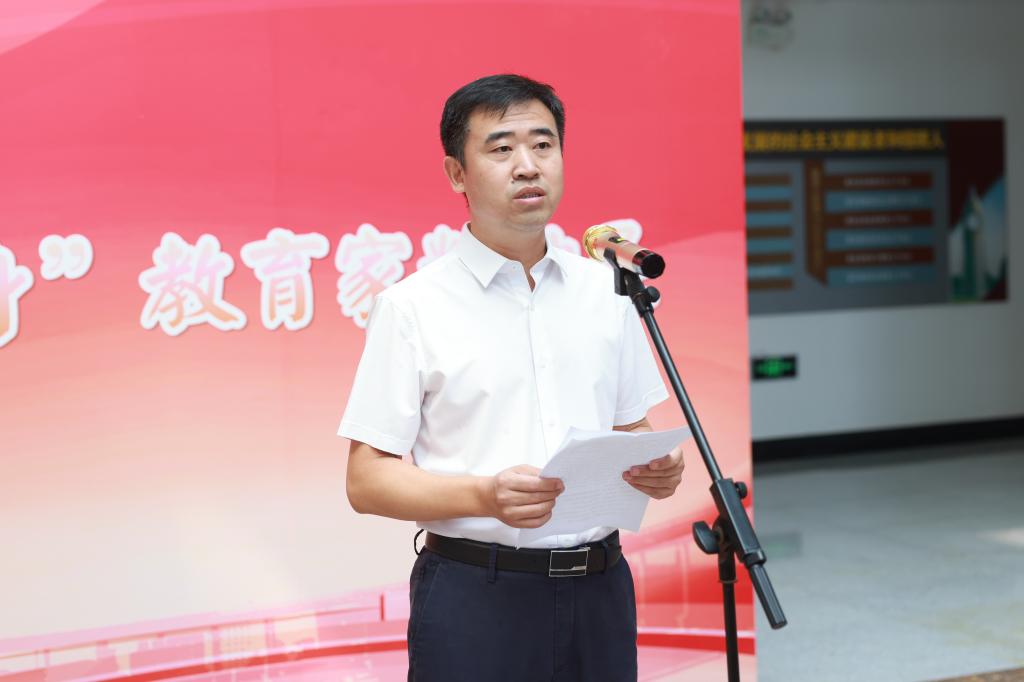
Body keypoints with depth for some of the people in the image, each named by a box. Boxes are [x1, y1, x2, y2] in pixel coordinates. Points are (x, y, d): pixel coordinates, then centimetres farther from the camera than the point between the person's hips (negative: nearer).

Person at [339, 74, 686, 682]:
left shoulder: (607, 292, 9)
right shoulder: (413, 306, -5)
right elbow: (366, 480, -7)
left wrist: (657, 467, -6)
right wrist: (486, 496, -22)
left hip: (599, 587, 4)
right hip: (475, 594, -4)